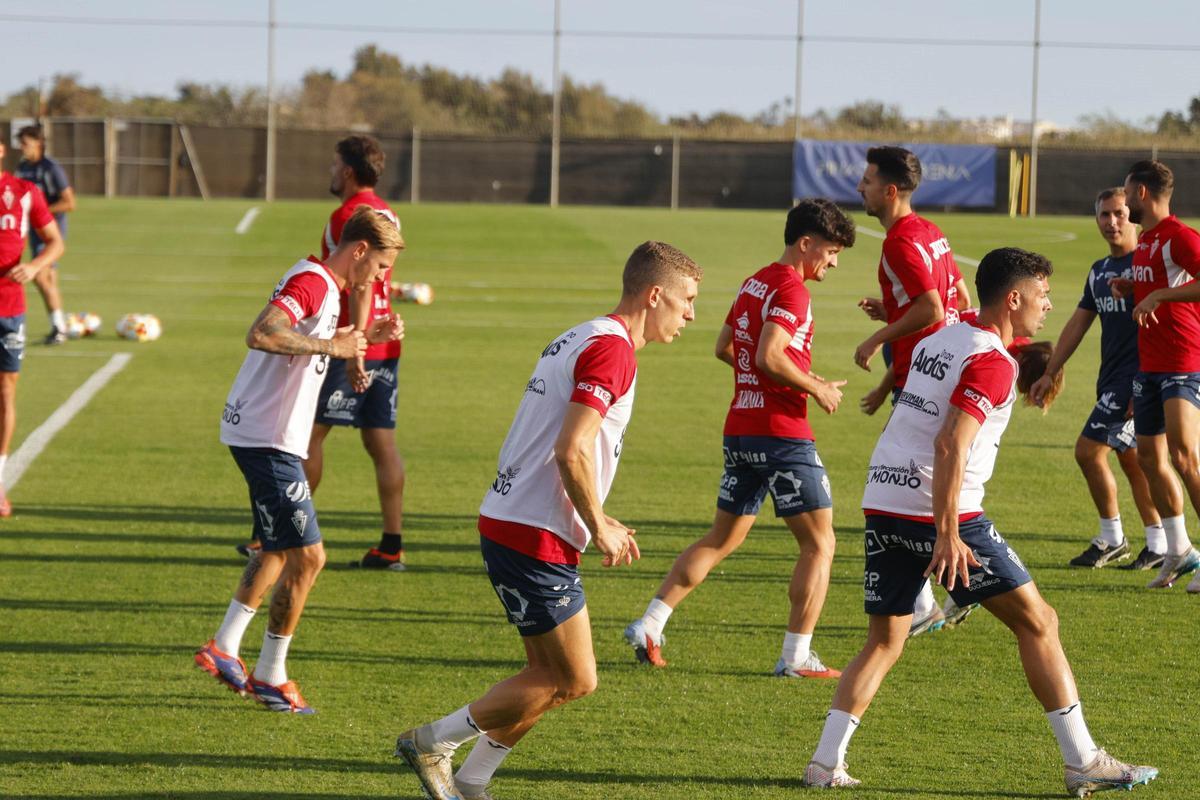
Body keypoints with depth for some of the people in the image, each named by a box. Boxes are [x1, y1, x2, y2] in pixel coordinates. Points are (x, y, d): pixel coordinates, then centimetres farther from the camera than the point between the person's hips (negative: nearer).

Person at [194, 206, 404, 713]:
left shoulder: (324, 285, 15)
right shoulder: (311, 282, -17)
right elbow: (261, 335, -32)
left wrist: (369, 336, 18)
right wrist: (331, 346, -25)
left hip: (261, 436, 11)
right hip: (267, 438, -11)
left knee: (279, 549, 21)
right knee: (307, 556, -6)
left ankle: (224, 648, 24)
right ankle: (270, 676, 3)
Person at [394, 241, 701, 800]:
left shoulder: (578, 341, 18)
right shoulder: (611, 349, -14)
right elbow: (571, 452, -24)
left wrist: (597, 521, 18)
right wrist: (600, 529, -12)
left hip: (507, 524, 10)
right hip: (536, 541, -10)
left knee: (550, 676, 13)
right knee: (574, 680, -3)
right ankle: (432, 744, 3)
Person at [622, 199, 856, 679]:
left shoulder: (754, 284, 14)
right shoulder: (791, 289, -14)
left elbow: (724, 347, 23)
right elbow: (770, 356, -24)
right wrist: (816, 389, -12)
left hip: (740, 431, 9)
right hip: (782, 432, -9)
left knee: (722, 539, 17)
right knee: (819, 544, 1)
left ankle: (649, 626, 10)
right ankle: (797, 657, -3)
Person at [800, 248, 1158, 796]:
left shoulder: (936, 342, 16)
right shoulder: (992, 363, -12)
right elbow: (951, 444, -22)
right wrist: (947, 535, -24)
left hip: (882, 502, 8)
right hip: (940, 511, -8)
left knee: (884, 642, 15)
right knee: (1036, 622, 3)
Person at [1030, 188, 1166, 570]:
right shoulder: (1099, 271, 16)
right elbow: (1077, 324, 22)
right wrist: (1049, 374, 19)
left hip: (1136, 376, -8)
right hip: (1112, 379, 8)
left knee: (1089, 450, -11)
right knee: (1130, 460, 9)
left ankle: (1111, 538, 2)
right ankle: (1158, 544, 15)